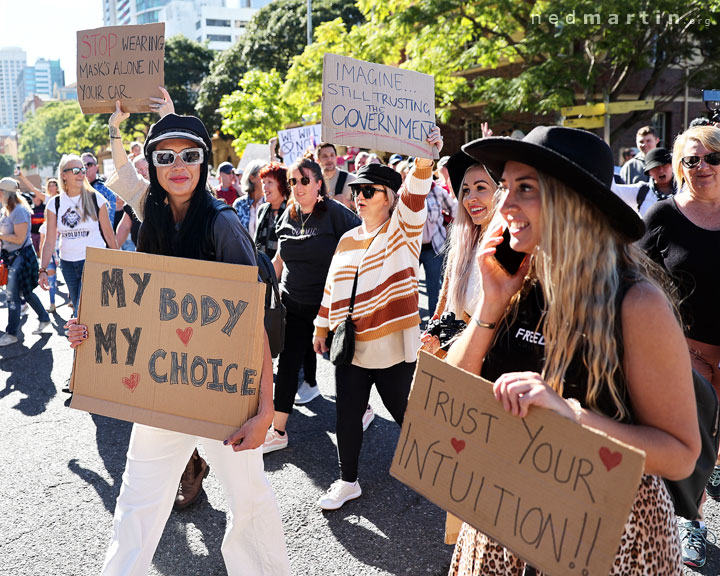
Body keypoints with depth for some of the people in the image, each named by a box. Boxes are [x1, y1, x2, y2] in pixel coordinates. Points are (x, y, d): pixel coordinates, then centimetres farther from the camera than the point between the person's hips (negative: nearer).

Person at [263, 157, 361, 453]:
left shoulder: (334, 213, -10)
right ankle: (278, 431, 14)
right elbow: (280, 259, 16)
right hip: (294, 306, 4)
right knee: (287, 364, 4)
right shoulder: (288, 215, 6)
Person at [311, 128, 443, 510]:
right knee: (347, 416, 13)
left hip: (394, 348, -5)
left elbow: (415, 196, -26)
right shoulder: (347, 240, 11)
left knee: (408, 416, 8)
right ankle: (348, 481, 32)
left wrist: (424, 160, -44)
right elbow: (332, 286, 18)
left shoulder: (402, 229, -6)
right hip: (351, 348, 5)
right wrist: (321, 327, 20)